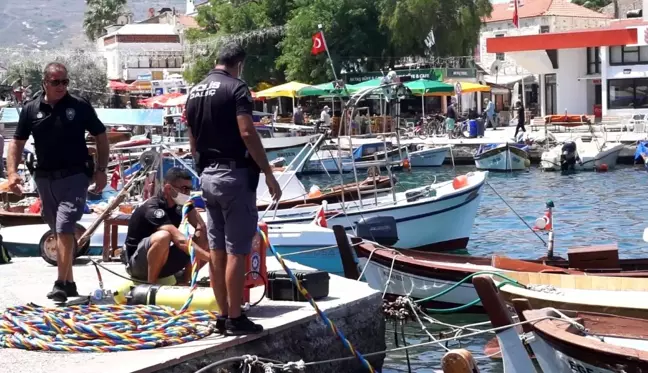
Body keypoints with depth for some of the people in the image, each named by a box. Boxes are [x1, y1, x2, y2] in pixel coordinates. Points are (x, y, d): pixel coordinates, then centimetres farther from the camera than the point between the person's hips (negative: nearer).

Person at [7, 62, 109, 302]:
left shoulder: (80, 106, -3)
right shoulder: (31, 109, 4)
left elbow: (101, 137, 5)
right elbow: (17, 142, 8)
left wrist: (101, 170, -2)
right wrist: (12, 172, -5)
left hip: (74, 176, -4)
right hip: (45, 178, 4)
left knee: (65, 228, -15)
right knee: (58, 232, 13)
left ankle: (61, 283, -13)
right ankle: (69, 283, 22)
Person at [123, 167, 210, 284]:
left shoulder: (182, 203, -3)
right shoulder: (153, 208, -27)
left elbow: (201, 227, -7)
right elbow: (180, 241, -38)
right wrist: (210, 257, -42)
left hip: (163, 262, 7)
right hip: (137, 263, -7)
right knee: (163, 237, -37)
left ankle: (184, 283, 2)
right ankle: (151, 286, -22)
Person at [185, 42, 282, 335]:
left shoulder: (195, 92, 12)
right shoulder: (236, 89, -11)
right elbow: (247, 134, -20)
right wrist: (269, 174, -16)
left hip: (207, 176, 8)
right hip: (234, 175, -8)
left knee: (216, 249, 11)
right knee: (236, 251, -4)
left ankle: (223, 315, 16)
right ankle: (235, 319, -2)